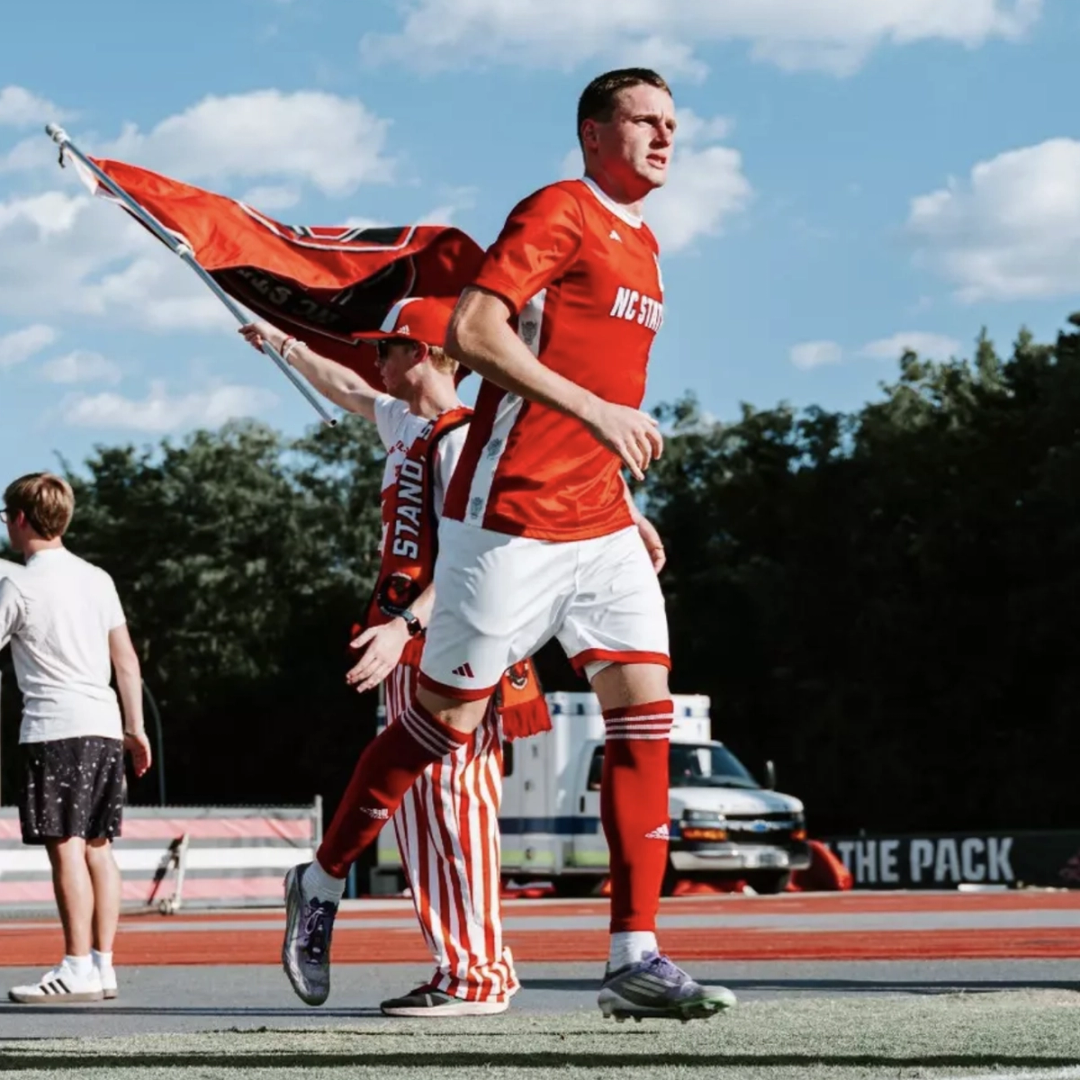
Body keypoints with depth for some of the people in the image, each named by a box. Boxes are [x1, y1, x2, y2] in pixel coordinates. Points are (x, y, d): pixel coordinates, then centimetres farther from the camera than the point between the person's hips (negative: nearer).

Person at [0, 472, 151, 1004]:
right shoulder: (97, 578, 13)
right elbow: (126, 658, 13)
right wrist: (135, 726, 17)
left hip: (55, 727, -7)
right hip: (104, 725, 7)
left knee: (65, 846, -9)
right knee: (97, 846, 8)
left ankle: (77, 969, -12)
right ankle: (103, 964, 8)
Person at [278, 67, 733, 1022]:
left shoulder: (642, 245, 18)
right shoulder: (560, 212, -8)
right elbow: (472, 334, -20)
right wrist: (596, 410, -24)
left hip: (600, 522, 8)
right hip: (510, 517, -8)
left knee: (644, 703, -6)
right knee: (446, 716, 1)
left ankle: (635, 958, -7)